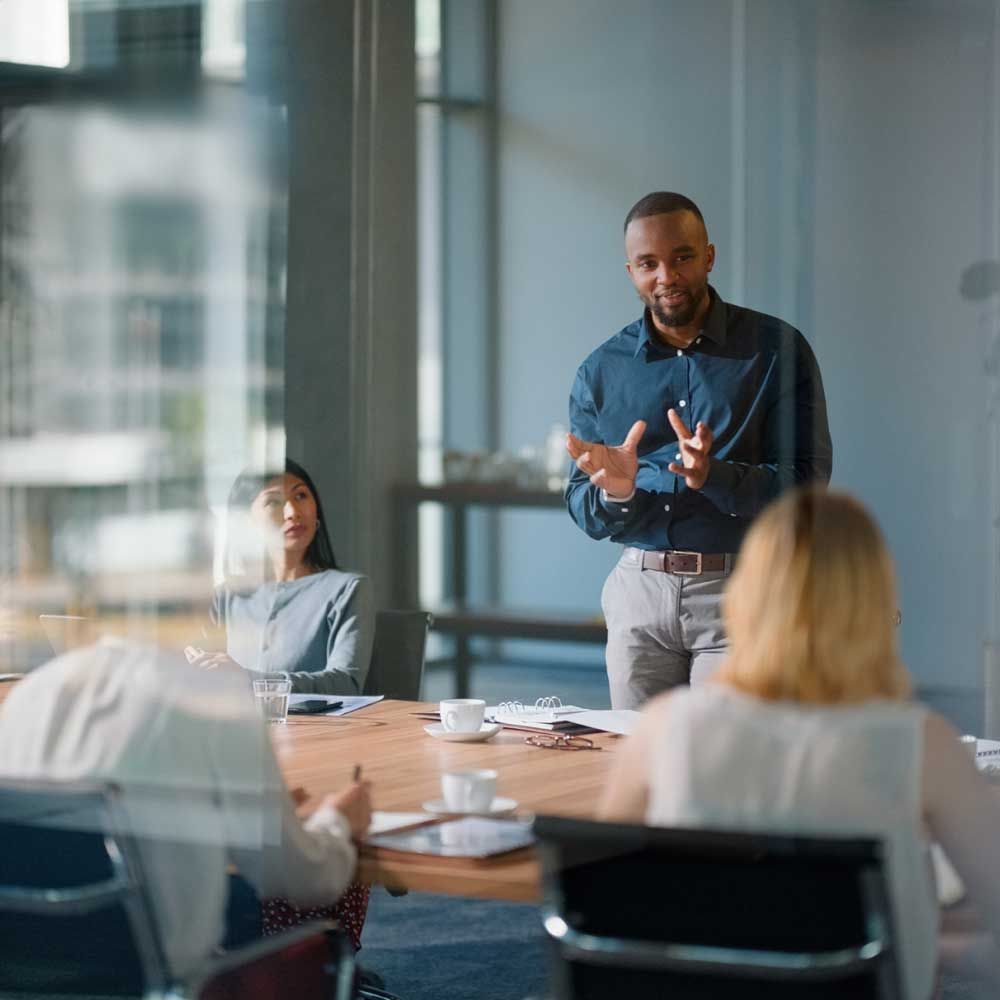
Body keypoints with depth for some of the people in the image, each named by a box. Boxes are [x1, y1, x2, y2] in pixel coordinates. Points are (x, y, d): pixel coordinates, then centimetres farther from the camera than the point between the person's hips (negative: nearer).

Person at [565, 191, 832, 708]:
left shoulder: (777, 349, -2)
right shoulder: (600, 372, 8)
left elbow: (806, 485, -8)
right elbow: (583, 510, 9)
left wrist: (713, 476, -24)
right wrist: (615, 493, -14)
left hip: (739, 592, -3)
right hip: (639, 591, 3)